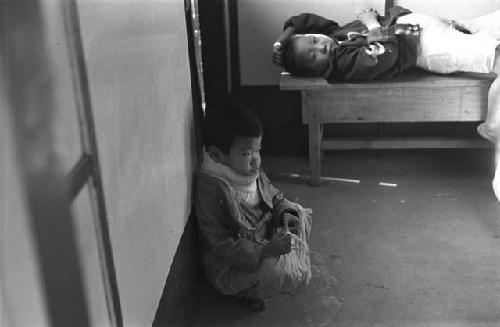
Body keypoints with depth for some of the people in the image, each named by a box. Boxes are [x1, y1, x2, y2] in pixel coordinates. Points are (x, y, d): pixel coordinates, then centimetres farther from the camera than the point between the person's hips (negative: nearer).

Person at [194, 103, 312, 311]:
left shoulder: (253, 172, -3)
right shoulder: (210, 190, -28)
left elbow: (274, 197, 14)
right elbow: (221, 245, -27)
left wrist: (286, 213, -8)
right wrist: (265, 251, -34)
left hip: (266, 235, 8)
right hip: (230, 265, -8)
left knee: (302, 214, 9)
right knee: (275, 274, -32)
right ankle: (255, 292, 0)